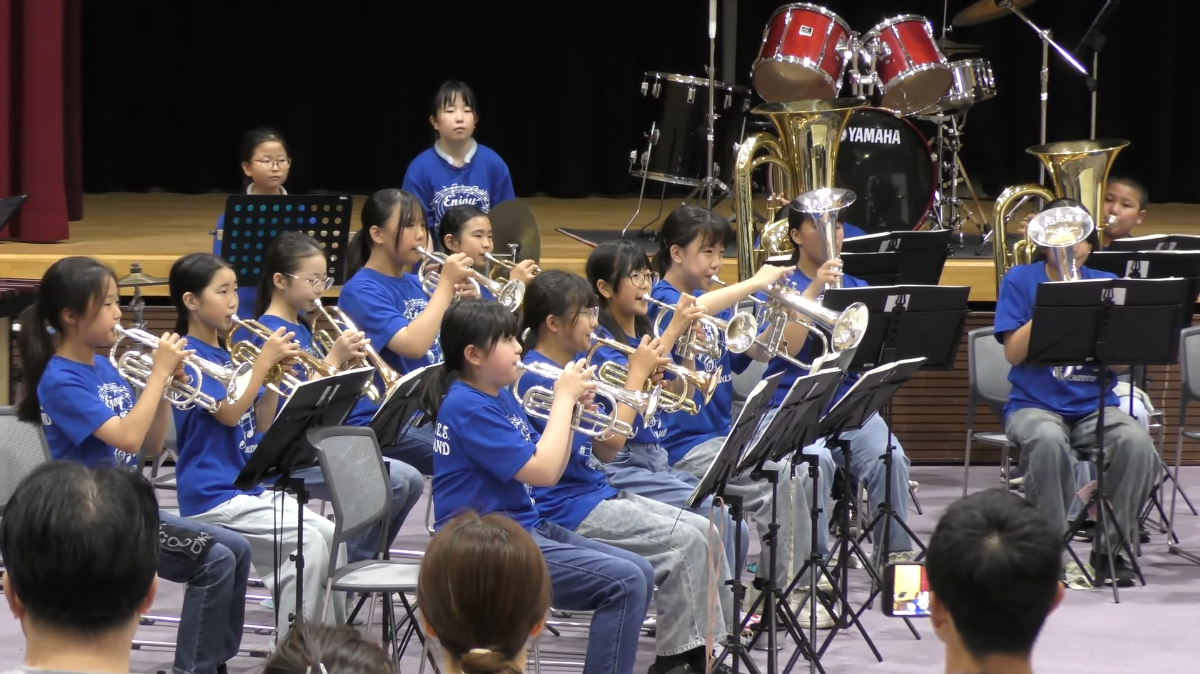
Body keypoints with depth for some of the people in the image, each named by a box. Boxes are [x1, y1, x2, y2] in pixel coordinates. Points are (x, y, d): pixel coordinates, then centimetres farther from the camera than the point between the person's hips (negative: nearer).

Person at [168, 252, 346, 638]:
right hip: (214, 495, -8)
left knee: (330, 536, -4)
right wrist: (264, 361, -17)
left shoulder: (229, 354, 14)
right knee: (308, 541, -20)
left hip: (252, 486, 8)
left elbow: (262, 423, 12)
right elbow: (230, 412, -22)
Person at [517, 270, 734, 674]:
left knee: (706, 532, 2)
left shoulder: (574, 368, 13)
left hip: (597, 493, 10)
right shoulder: (536, 377, -16)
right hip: (567, 509, -10)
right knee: (686, 543, -18)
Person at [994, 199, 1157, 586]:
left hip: (1094, 405, 2)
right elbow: (1013, 353, -7)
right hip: (1035, 405, -2)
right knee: (1048, 441, -38)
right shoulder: (1021, 281, 4)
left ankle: (1111, 550, -13)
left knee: (1137, 443, -30)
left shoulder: (1105, 285, 10)